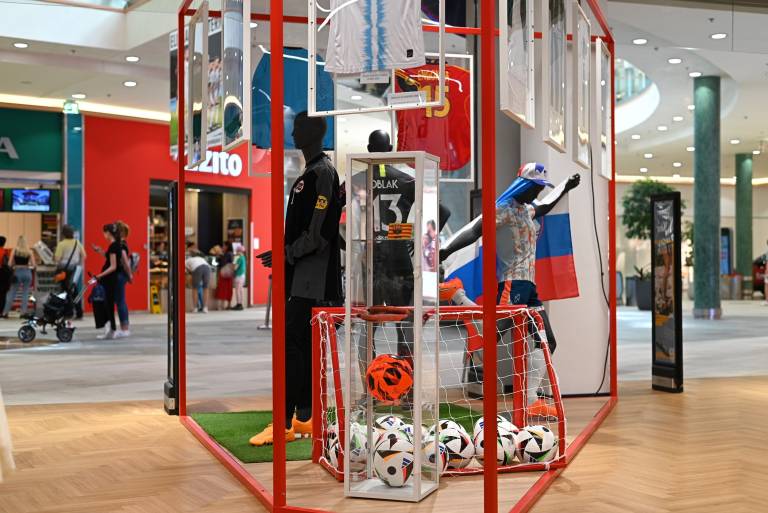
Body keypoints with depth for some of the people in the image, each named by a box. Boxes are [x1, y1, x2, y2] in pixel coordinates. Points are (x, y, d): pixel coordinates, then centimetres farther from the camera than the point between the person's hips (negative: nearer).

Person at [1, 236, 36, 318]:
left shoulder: (14, 250, -3)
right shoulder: (29, 252, -1)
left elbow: (10, 263, -5)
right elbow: (34, 265, -2)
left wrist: (14, 267, 16)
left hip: (17, 272, 0)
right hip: (27, 272, 0)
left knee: (11, 293, 5)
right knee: (25, 293, 8)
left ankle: (5, 312, 5)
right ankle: (23, 312, 5)